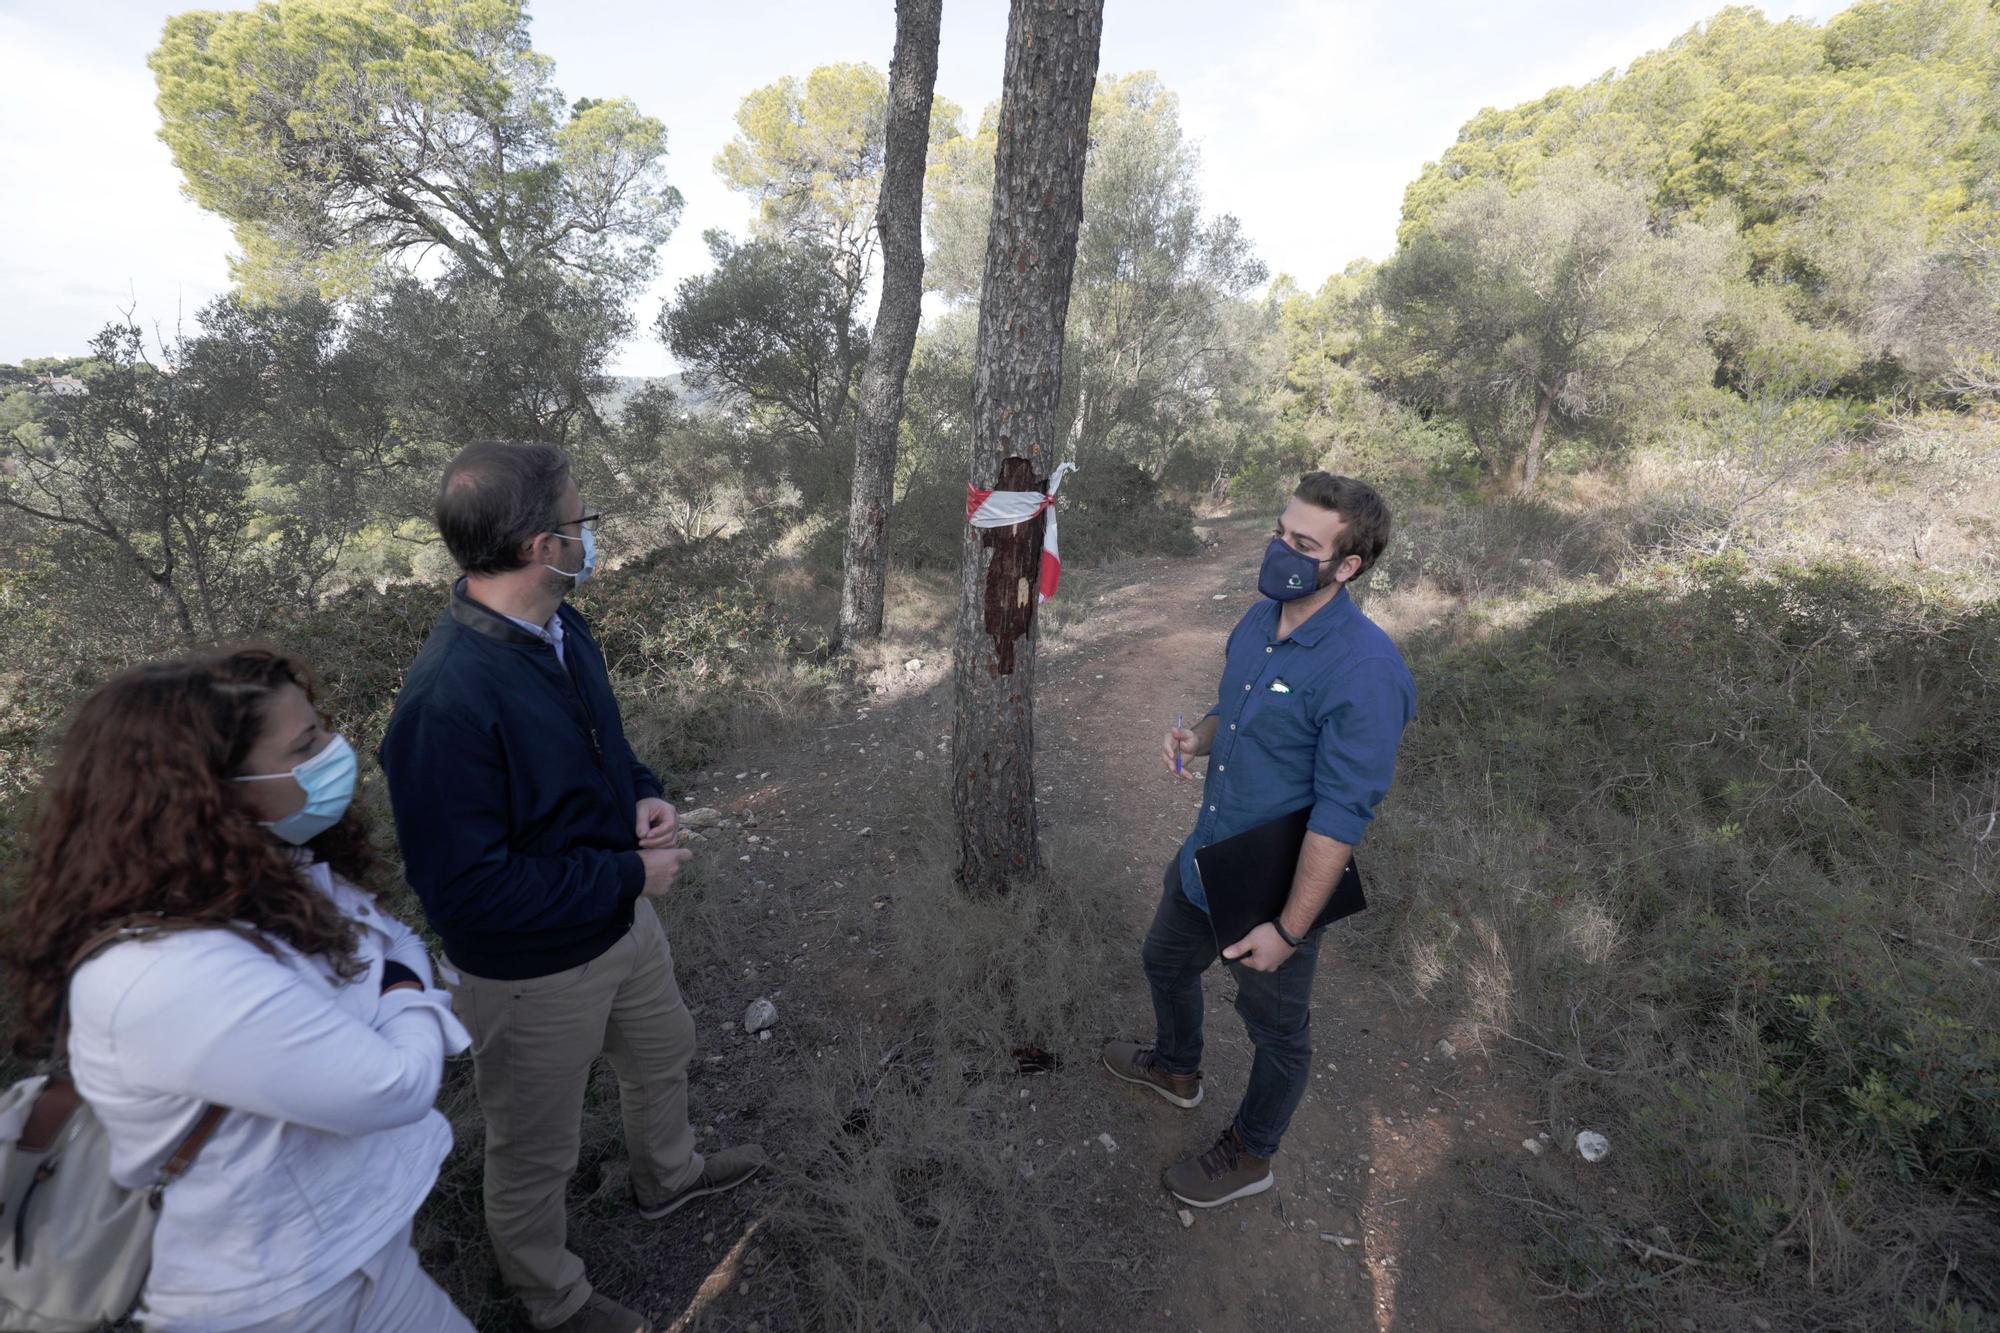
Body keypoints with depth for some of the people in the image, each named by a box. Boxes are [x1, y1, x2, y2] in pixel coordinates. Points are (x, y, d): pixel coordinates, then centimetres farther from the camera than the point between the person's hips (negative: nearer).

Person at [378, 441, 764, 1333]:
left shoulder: (561, 626, -7)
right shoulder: (448, 699, -34)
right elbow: (467, 890, -30)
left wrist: (643, 795, -8)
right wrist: (628, 875, -24)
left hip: (621, 922, 8)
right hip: (533, 975, -8)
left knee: (664, 1054, 31)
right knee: (537, 1153, 21)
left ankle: (668, 1176, 63)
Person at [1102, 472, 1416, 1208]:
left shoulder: (1365, 671, -30)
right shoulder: (1259, 619, -4)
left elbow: (1341, 816, -27)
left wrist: (1288, 928, -22)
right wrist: (1197, 738, -9)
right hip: (1204, 856, 8)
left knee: (1277, 1032, 20)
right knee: (1166, 962, 30)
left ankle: (1250, 1154, 47)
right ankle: (1176, 1067, 60)